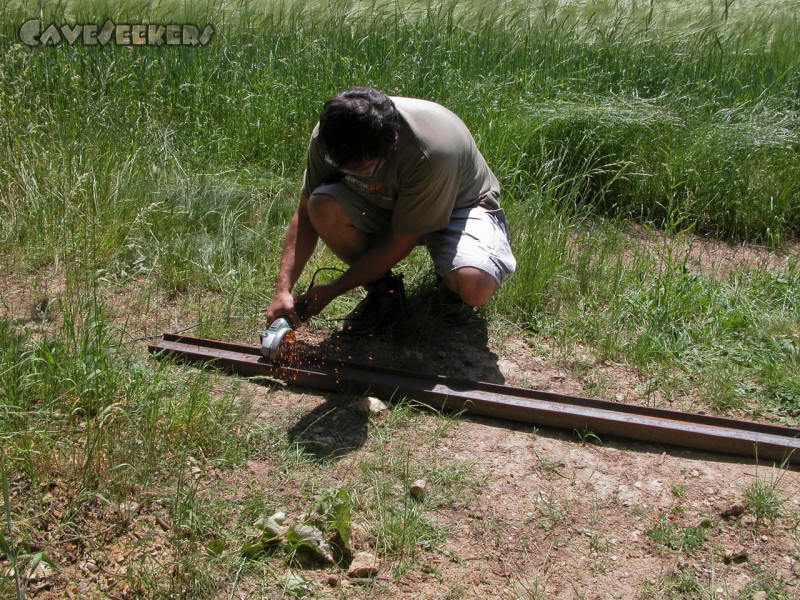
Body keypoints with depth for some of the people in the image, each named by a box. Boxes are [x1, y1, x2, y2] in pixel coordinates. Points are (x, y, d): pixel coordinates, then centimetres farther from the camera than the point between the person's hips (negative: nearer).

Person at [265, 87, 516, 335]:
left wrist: (332, 290, -20)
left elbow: (400, 244, -27)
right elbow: (305, 215, -13)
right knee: (323, 206, -29)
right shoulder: (329, 136, -25)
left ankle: (450, 279, 5)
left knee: (475, 287, -35)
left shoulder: (432, 154, -39)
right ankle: (382, 289, -3)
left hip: (457, 206, -4)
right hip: (383, 203, 4)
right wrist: (283, 289, -22)